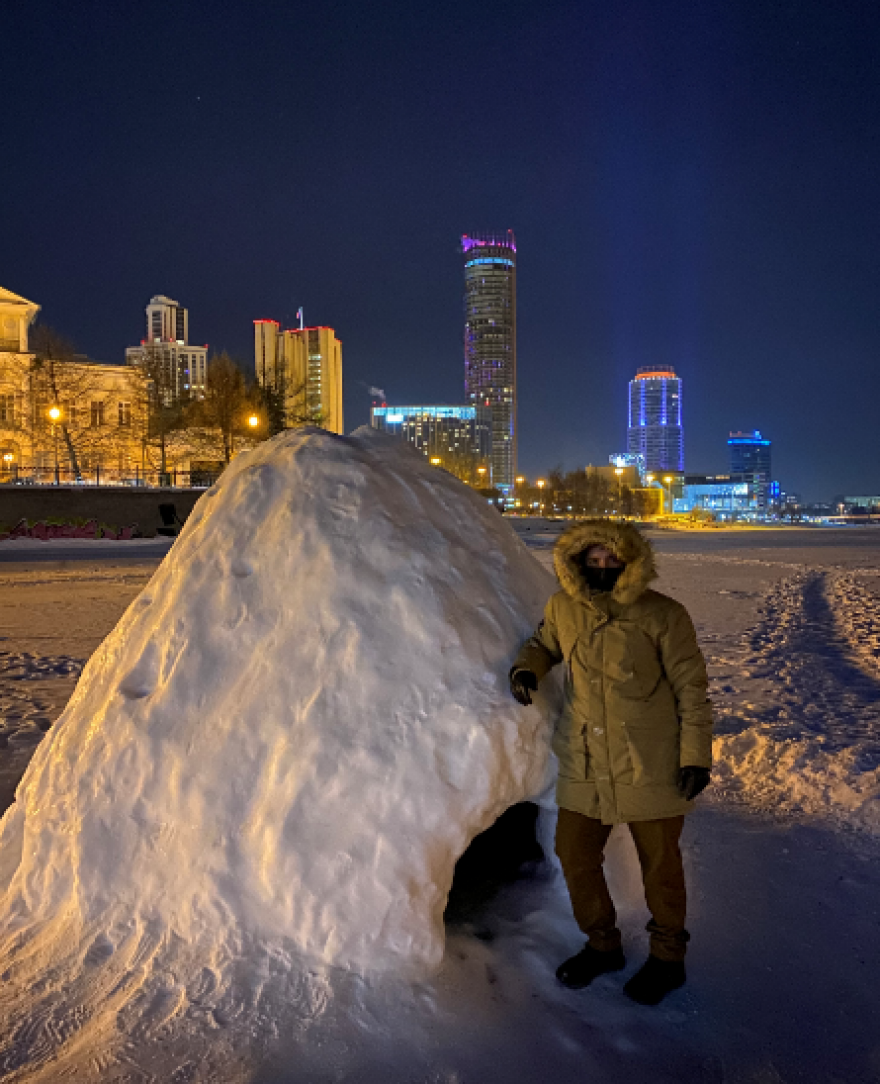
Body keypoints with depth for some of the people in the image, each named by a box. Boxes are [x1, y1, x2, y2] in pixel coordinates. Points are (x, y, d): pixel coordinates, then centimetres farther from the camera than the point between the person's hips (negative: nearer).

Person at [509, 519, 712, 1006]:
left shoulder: (662, 615, -12)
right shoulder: (562, 609, -1)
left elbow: (692, 688, -6)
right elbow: (543, 643, 19)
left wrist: (696, 756, -8)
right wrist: (526, 667, -3)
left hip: (651, 769, -4)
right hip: (584, 768, 4)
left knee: (659, 864, 13)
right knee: (575, 856, 13)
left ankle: (667, 956, 39)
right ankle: (602, 945, 39)